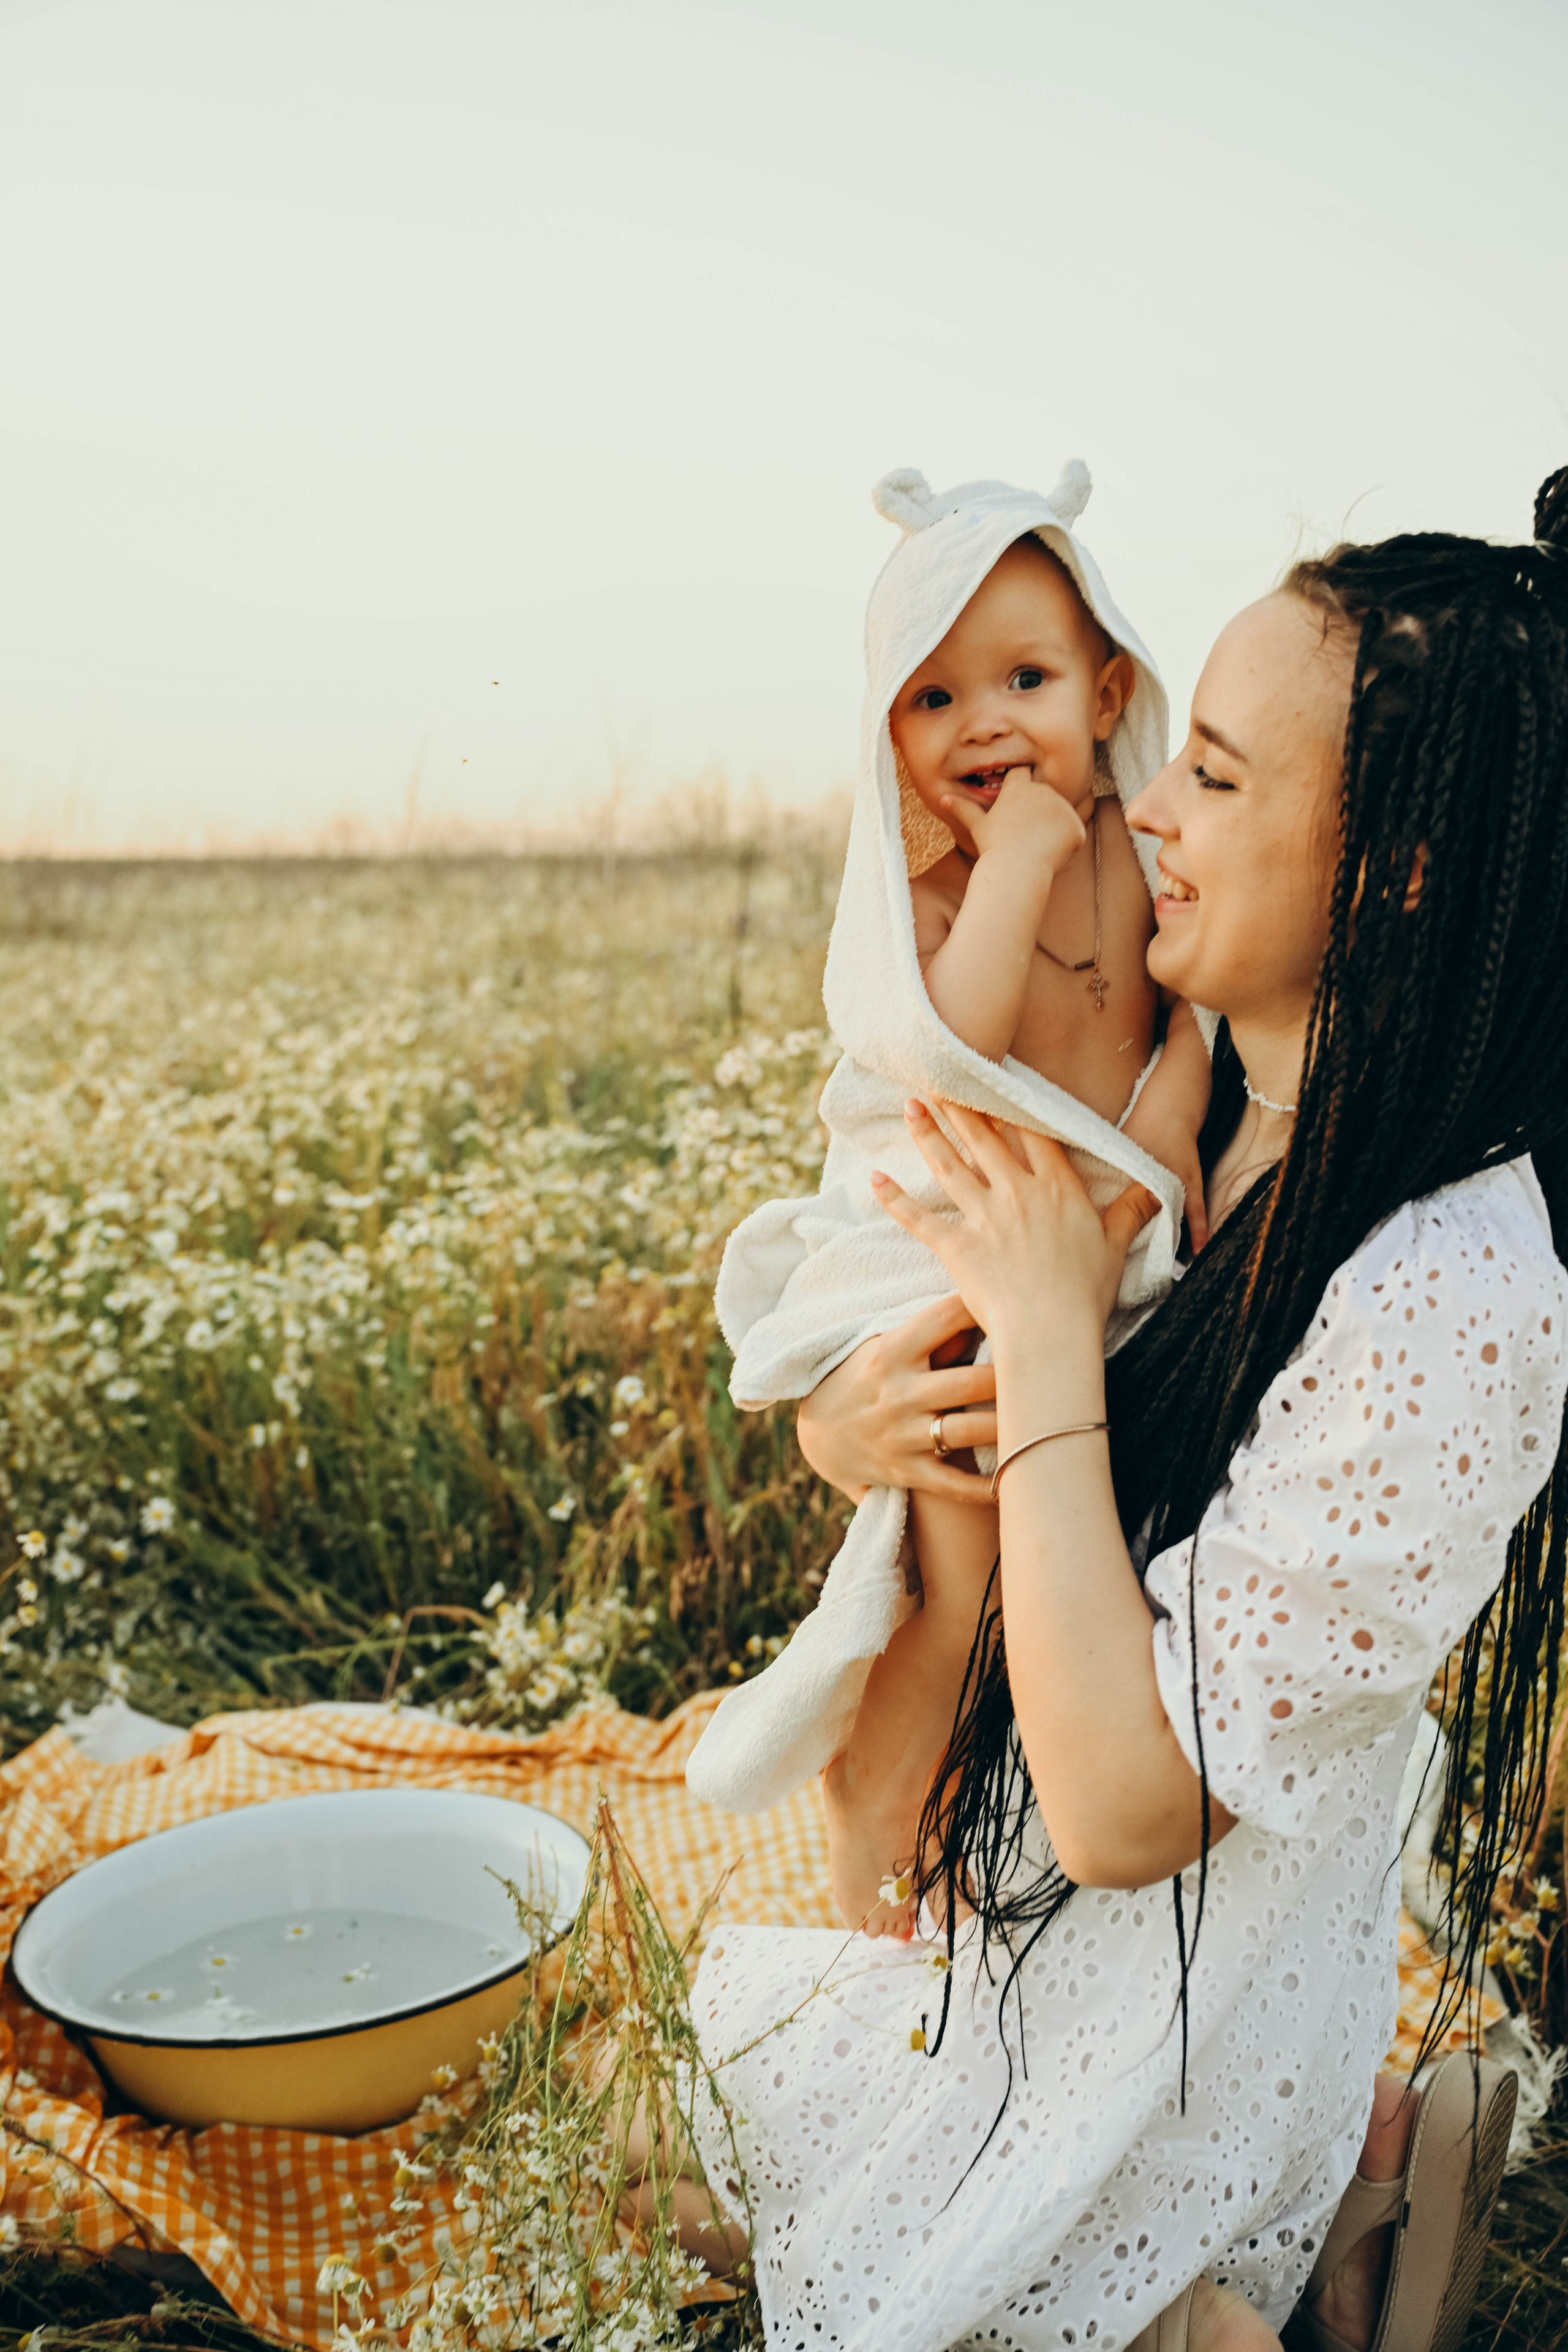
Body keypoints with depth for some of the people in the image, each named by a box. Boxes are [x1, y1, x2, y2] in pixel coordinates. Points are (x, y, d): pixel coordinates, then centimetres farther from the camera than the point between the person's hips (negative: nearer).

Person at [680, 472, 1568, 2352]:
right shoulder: (1202, 1118, -6)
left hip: (1162, 2036, -7)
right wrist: (843, 1423, -17)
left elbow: (1119, 1806, -29)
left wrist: (1053, 1334, -26)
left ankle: (1357, 2172, 18)